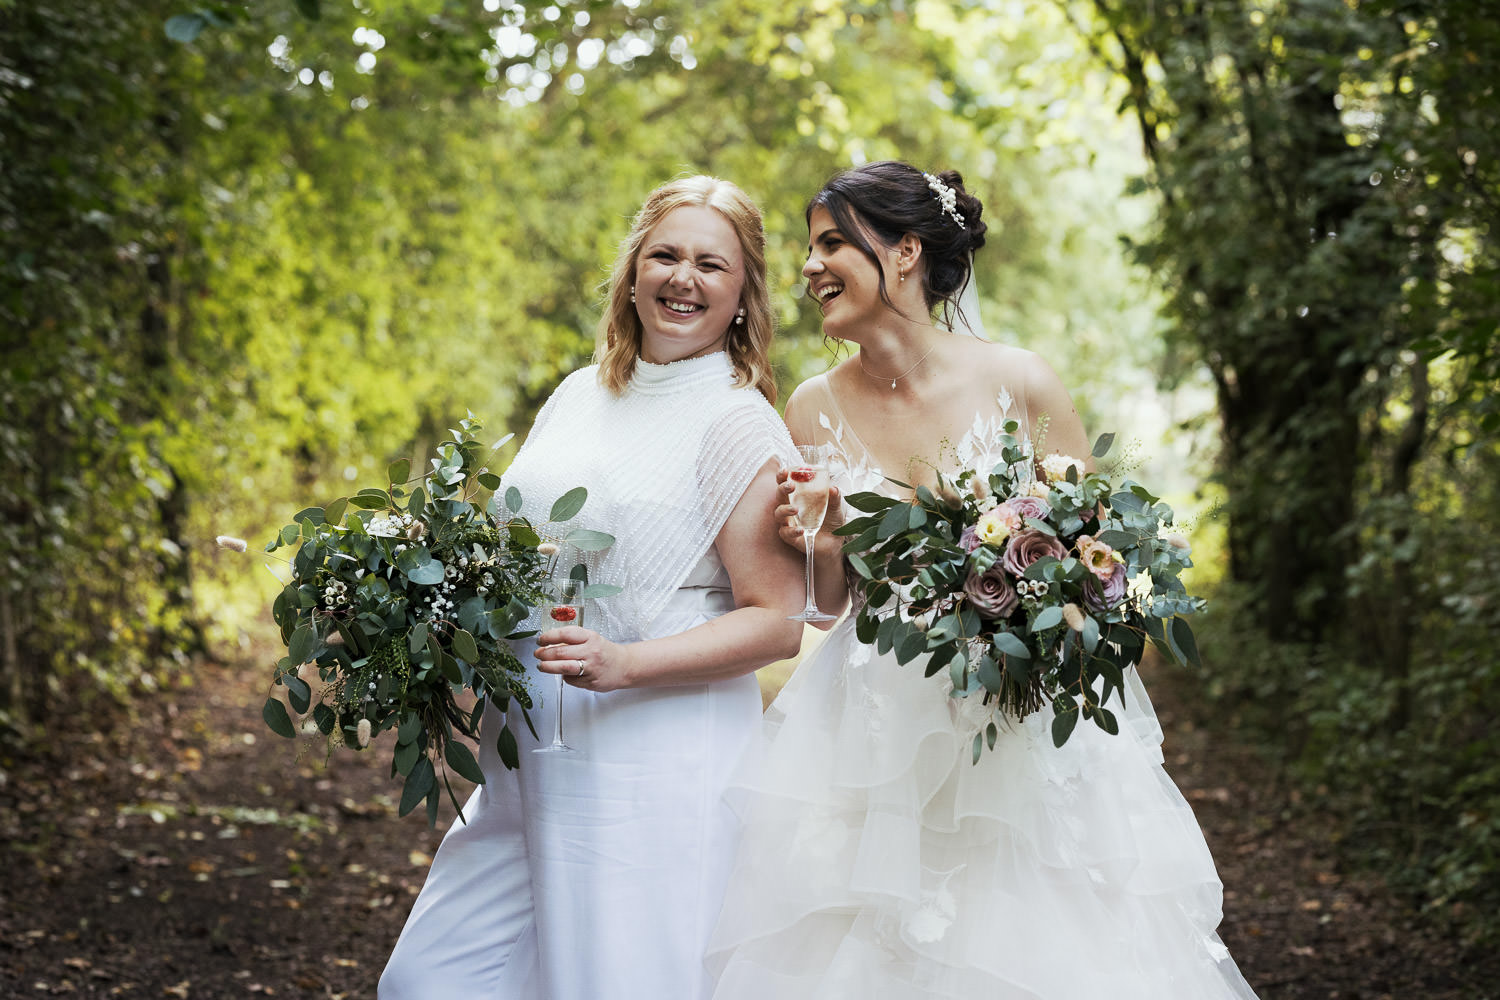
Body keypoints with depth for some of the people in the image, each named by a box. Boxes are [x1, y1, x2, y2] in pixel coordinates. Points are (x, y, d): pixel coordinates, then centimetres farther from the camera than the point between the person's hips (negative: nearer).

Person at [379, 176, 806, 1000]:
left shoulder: (740, 426, -8)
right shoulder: (580, 394, 12)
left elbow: (778, 622, -12)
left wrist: (623, 664, -21)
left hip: (658, 773, -7)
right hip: (529, 761, 7)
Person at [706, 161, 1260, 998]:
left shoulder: (1019, 384, -8)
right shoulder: (817, 409, 0)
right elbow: (830, 601, 8)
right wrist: (823, 546, -12)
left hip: (1023, 730, -2)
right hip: (874, 734, 2)